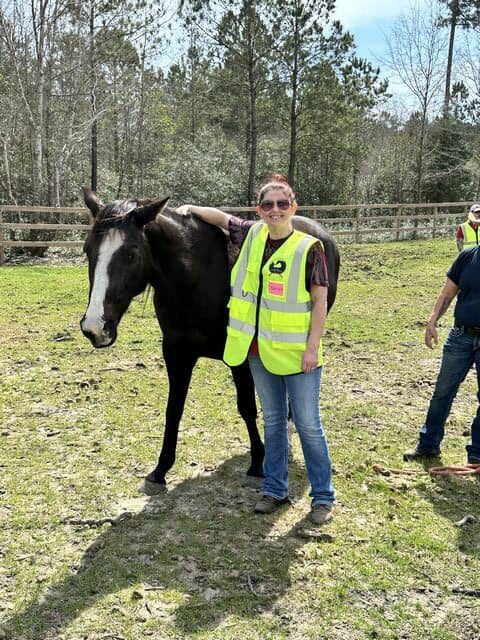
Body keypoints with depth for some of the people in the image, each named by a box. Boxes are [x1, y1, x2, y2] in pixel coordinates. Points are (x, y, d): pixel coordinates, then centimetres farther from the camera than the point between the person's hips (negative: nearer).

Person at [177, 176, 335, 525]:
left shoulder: (309, 248, -12)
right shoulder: (252, 235, 2)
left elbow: (320, 301, -11)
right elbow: (222, 217, 21)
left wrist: (313, 346, -16)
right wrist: (190, 208, 12)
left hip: (297, 352, -5)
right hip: (259, 351, 5)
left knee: (308, 424, 4)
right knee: (273, 421, 16)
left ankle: (323, 496, 18)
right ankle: (275, 489, 30)